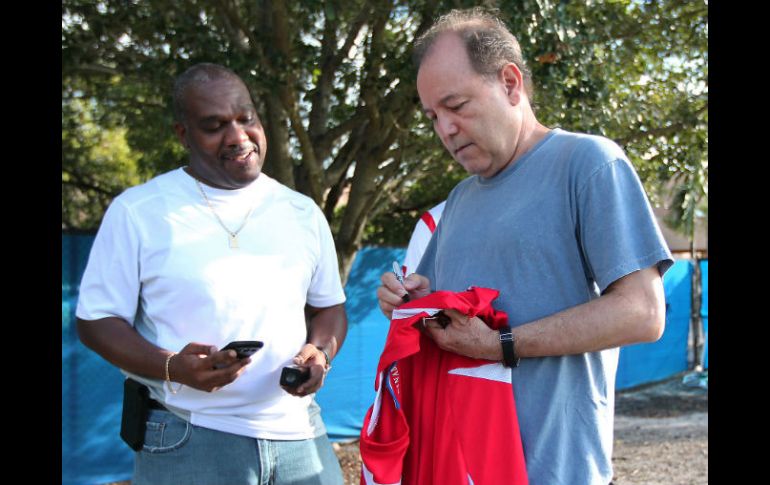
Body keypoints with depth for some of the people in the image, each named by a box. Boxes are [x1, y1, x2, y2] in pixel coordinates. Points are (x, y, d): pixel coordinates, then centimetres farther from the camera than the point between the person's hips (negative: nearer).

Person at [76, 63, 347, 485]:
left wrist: (320, 353, -5)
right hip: (186, 444, -3)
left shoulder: (302, 212, 10)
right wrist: (172, 367, -19)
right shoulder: (137, 212, -2)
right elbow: (97, 321, -2)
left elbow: (329, 307, 17)